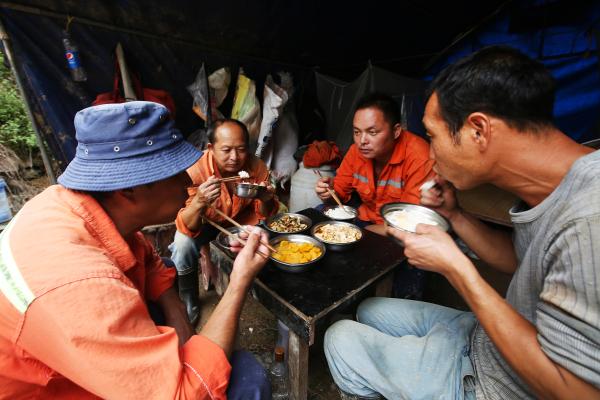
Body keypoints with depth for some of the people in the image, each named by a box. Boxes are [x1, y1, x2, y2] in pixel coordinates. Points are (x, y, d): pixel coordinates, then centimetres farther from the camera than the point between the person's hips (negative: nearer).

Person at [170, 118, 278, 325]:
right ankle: (189, 303, 3)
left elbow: (264, 215, -13)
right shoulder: (195, 170, -30)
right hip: (205, 222, -2)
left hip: (241, 219, 2)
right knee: (183, 246, -28)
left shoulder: (257, 166, -23)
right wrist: (199, 202, -52)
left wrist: (266, 200, -37)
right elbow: (187, 228, -30)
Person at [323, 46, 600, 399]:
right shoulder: (550, 190, -9)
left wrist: (456, 267, -28)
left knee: (340, 339, 0)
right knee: (370, 310, 17)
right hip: (486, 340, 7)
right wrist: (454, 214, -6)